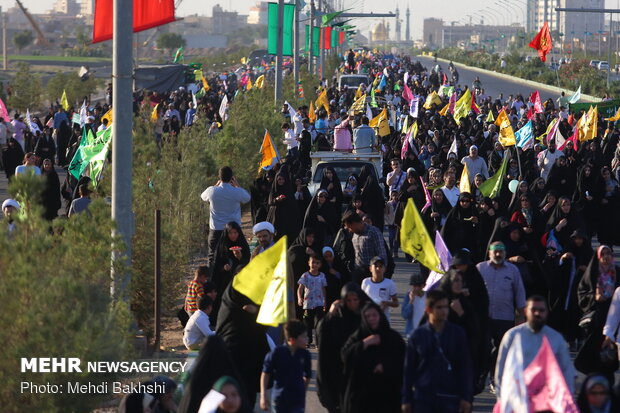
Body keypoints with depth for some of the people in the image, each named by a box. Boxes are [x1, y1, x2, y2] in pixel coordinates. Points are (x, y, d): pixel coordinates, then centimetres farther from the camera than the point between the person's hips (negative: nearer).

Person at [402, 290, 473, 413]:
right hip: (423, 398, 0)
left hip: (450, 398, 0)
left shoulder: (457, 334, 2)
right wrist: (407, 400, 3)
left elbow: (465, 367, 4)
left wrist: (466, 398, -1)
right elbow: (409, 369, 5)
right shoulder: (417, 336, 2)